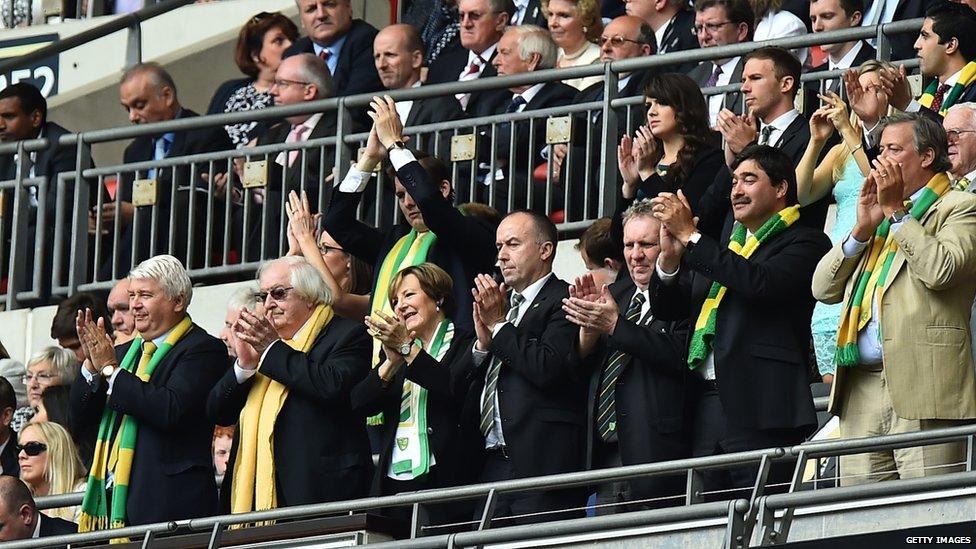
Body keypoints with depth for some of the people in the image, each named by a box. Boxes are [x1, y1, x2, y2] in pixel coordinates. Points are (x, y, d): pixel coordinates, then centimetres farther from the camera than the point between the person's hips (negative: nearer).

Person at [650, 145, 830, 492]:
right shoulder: (725, 242, 25)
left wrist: (690, 236, -12)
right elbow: (667, 310, 21)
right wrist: (669, 257, 0)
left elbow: (759, 283, -18)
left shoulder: (805, 243, 2)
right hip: (705, 407, 7)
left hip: (758, 410, -7)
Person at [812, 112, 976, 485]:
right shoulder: (880, 213, 26)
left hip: (922, 386, -7)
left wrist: (895, 212, -7)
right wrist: (864, 227, 5)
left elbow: (940, 270, -16)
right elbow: (824, 288, 17)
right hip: (861, 388, 7)